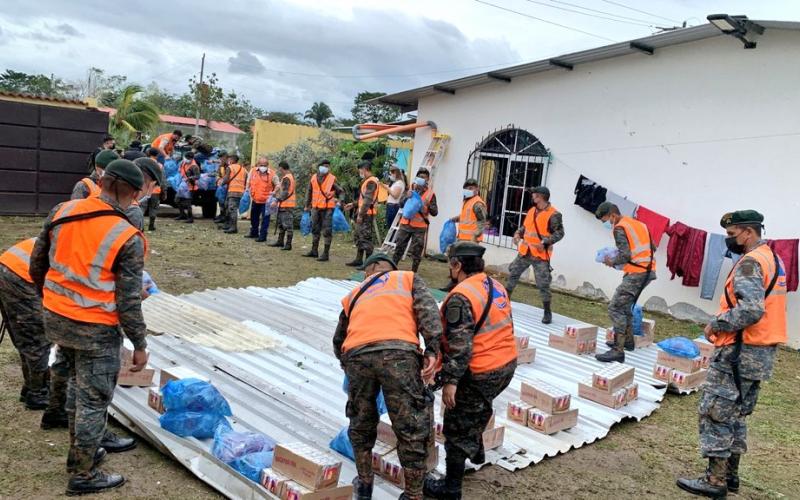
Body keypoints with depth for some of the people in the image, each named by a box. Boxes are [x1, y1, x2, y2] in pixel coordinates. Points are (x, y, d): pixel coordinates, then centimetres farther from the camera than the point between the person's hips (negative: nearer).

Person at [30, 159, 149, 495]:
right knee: (94, 400, 9)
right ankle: (82, 475, 22)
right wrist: (140, 345, -4)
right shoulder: (127, 237, -19)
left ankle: (82, 451, 42)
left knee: (78, 383, 26)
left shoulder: (61, 211, -3)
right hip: (95, 329, -6)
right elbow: (128, 301, -16)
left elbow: (37, 265, 8)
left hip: (56, 319, 7)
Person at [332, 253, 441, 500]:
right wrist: (432, 351, -2)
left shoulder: (354, 294, 35)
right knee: (411, 428, 8)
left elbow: (338, 341, 40)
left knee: (361, 423, 24)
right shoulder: (409, 278, 26)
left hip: (356, 355, 4)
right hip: (398, 352, -3)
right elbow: (427, 310, 6)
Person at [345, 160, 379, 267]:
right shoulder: (366, 181, 17)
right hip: (362, 213, 11)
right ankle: (359, 259, 25)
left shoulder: (371, 182, -16)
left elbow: (368, 200, -22)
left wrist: (361, 214, -22)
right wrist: (353, 204, 22)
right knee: (359, 236, 16)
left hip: (366, 214, -11)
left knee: (366, 237, -7)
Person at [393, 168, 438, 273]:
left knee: (416, 252, 2)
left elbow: (435, 213, -3)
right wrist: (407, 197, -18)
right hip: (405, 224, 2)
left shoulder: (430, 194, 0)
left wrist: (428, 205, -22)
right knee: (399, 248, 9)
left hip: (419, 227, -2)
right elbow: (401, 204, 1)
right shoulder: (411, 189, 8)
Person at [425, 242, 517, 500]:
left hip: (480, 374, -9)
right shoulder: (496, 286, 7)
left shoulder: (461, 297, -21)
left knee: (457, 427, 5)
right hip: (507, 364, 9)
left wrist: (450, 381, -21)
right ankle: (476, 450, 53)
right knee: (477, 409, 33)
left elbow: (459, 345, -24)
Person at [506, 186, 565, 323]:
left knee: (543, 284, -5)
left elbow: (559, 233, -16)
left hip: (540, 255, -7)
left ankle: (547, 313, 8)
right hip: (525, 251, 7)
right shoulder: (531, 211, 10)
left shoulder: (553, 214, -13)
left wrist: (545, 242, -25)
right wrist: (518, 234, 3)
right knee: (513, 274, 16)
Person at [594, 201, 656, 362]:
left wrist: (612, 262, -1)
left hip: (636, 273, -10)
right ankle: (627, 340, 36)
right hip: (648, 270, 10)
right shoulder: (638, 223, 18)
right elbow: (652, 248, 20)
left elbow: (625, 256, -18)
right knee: (625, 304, 25)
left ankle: (618, 351, -17)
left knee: (615, 308, -11)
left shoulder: (619, 228, -9)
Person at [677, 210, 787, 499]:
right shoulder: (773, 259, 14)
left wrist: (717, 324, -16)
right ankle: (730, 474, 26)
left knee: (715, 413, -3)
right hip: (762, 352, 10)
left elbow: (751, 310, -29)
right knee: (736, 415, 18)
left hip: (740, 352, -10)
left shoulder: (750, 263, -18)